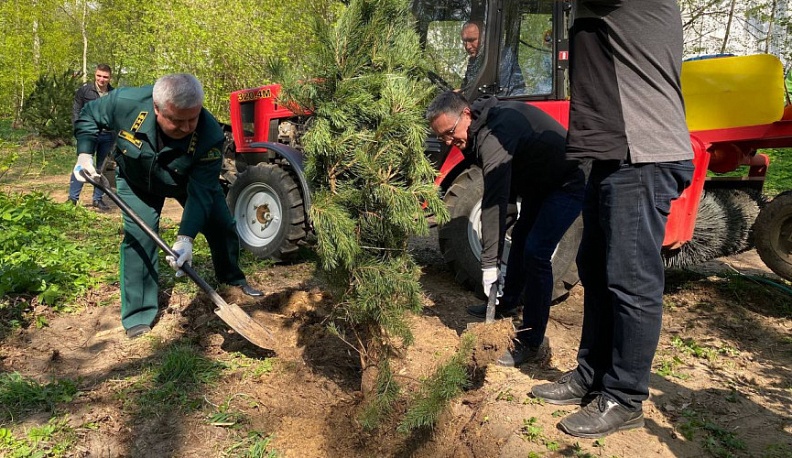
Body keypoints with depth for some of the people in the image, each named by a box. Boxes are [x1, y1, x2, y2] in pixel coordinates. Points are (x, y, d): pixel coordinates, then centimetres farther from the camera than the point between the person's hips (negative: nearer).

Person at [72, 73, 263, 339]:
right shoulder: (127, 103, -37)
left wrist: (186, 237, -46)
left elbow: (200, 192, -38)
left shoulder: (211, 135, -40)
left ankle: (233, 279, 34)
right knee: (138, 236, -12)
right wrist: (84, 154, -23)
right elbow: (89, 117, -12)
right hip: (137, 181, 0)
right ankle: (138, 317, 0)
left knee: (222, 227, 3)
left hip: (189, 181, 1)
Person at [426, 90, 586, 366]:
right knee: (520, 236, 20)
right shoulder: (487, 120, -2)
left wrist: (489, 263, -37)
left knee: (535, 252, -18)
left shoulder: (494, 136, -33)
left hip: (569, 180, -11)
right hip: (541, 178, 11)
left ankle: (532, 343, -9)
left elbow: (494, 201, -37)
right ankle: (506, 304, 40)